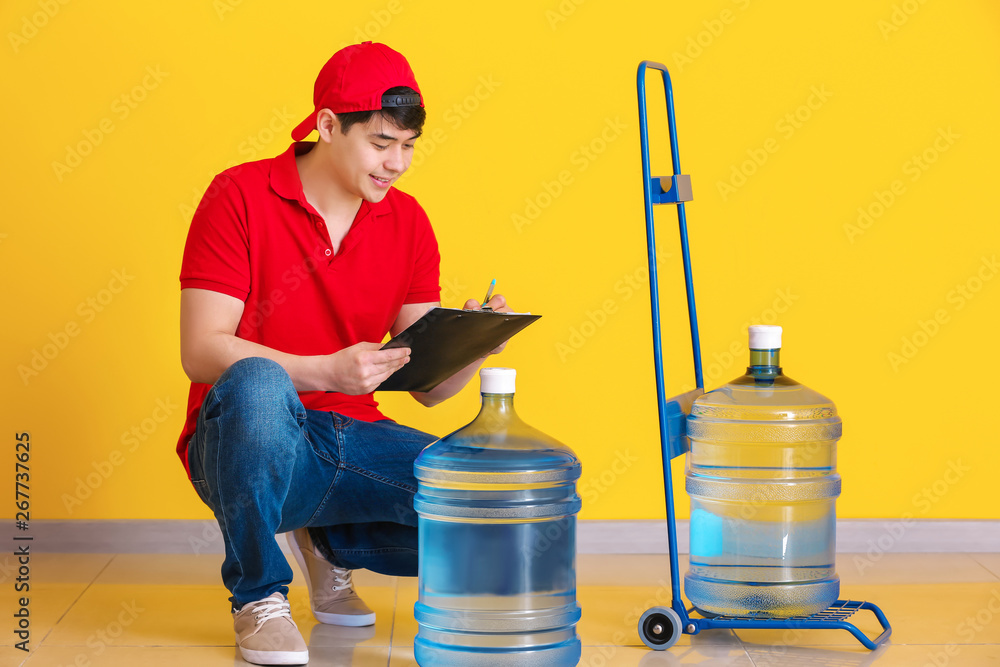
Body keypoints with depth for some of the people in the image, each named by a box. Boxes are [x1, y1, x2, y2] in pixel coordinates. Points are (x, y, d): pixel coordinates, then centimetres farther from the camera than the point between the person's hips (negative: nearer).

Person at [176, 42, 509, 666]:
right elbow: (201, 351, -15)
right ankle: (258, 596, -14)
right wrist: (328, 370, -28)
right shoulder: (240, 197, -8)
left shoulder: (408, 222, 6)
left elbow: (427, 383, 4)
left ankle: (331, 544, 12)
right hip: (244, 446, -4)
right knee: (257, 385, -40)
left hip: (353, 439, 4)